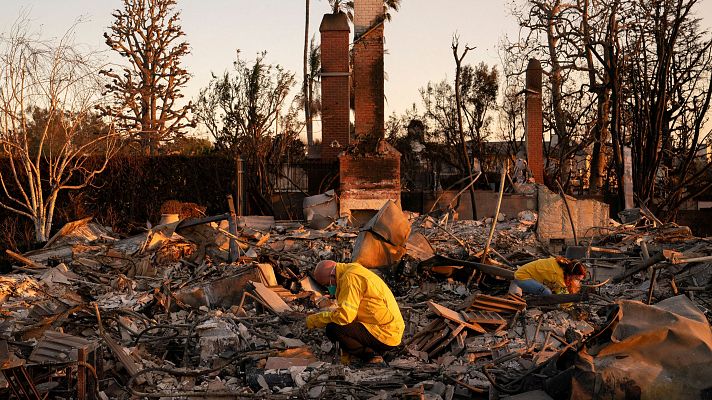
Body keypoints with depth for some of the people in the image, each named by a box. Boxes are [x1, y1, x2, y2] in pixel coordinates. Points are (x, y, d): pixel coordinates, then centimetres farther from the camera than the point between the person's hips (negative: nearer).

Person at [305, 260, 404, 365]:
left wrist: (316, 319, -8)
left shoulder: (351, 277, -14)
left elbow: (345, 315, -23)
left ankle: (371, 355, -7)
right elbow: (351, 313, 21)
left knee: (333, 329, -17)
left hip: (385, 336, -11)